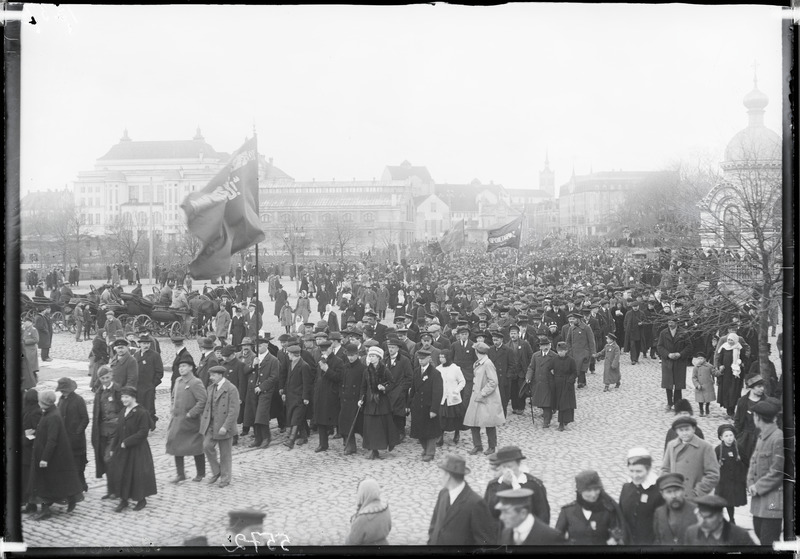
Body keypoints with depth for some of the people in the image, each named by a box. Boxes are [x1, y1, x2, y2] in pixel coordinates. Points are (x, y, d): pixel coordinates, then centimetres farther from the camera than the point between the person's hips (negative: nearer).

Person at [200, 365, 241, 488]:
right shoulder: (210, 388, 11)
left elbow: (234, 410, -17)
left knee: (225, 453, 3)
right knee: (207, 446, -9)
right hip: (211, 425, 6)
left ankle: (225, 478, 16)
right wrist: (203, 422, 7)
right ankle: (216, 471, 10)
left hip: (224, 426, -6)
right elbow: (206, 406, 17)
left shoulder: (231, 389, -12)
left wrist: (225, 426, -22)